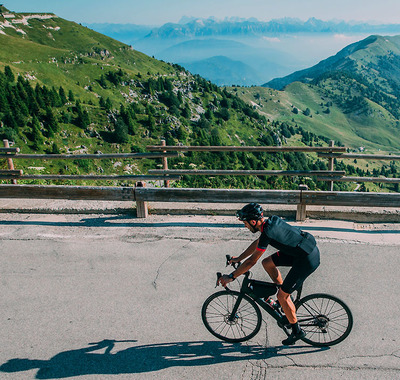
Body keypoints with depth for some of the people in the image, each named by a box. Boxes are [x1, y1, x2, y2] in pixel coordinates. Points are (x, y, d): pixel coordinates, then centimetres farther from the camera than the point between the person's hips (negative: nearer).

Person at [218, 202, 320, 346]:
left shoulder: (268, 233, -22)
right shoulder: (272, 220, 4)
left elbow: (252, 261, -16)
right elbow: (257, 242, 19)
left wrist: (231, 277, -7)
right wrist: (238, 258, 25)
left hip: (307, 260, -9)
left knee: (282, 296, 0)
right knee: (267, 263, 11)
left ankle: (297, 331, 18)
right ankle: (285, 296, 24)